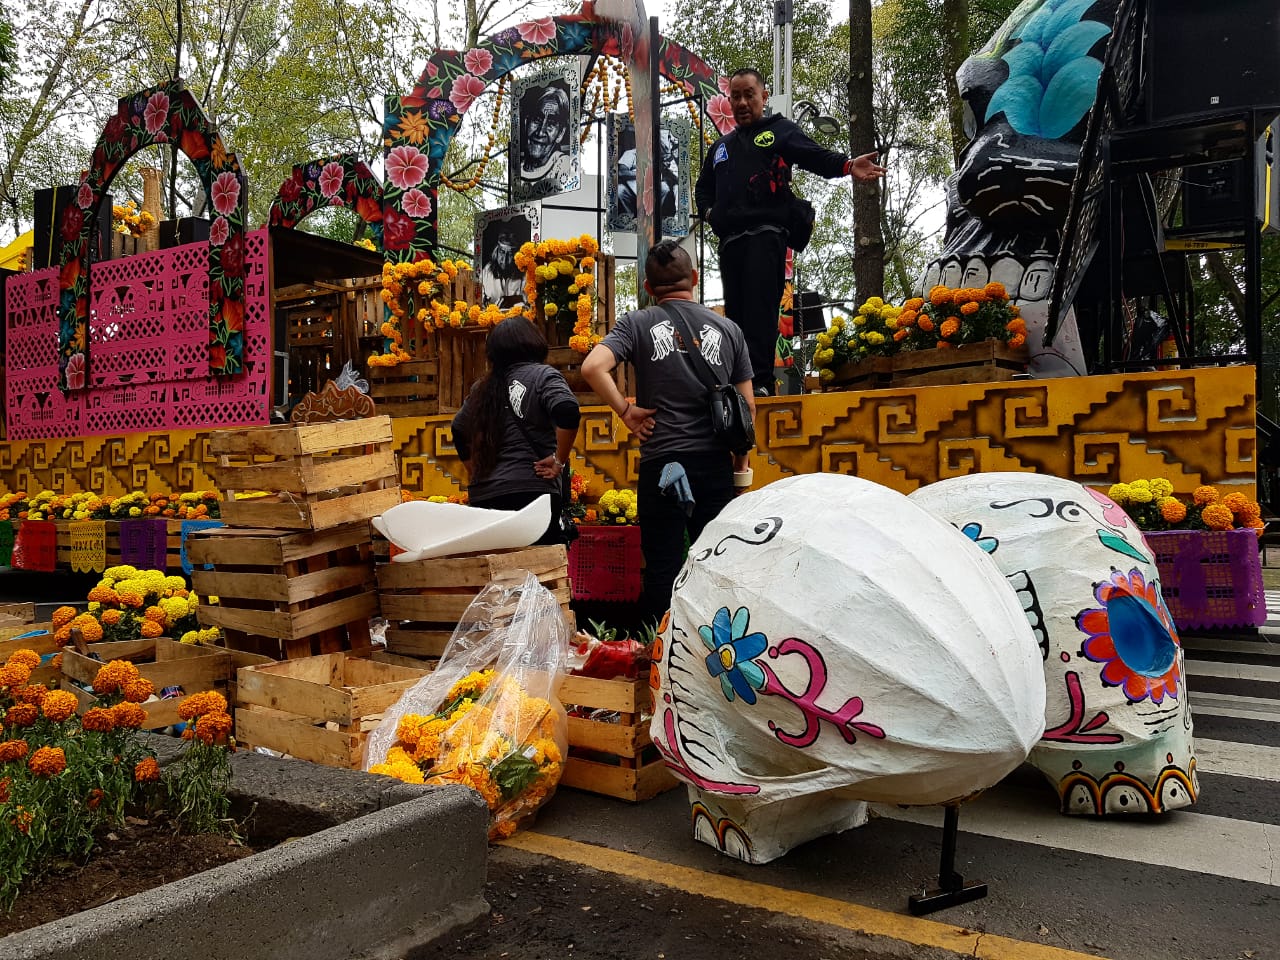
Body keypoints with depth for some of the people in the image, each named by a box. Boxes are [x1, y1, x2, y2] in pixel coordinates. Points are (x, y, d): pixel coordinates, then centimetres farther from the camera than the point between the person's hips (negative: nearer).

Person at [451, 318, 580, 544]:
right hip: (529, 492, -6)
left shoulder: (483, 388, 18)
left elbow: (459, 432, 28)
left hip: (483, 497, 6)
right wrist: (559, 461, -8)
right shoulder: (542, 375, 1)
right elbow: (568, 411, -18)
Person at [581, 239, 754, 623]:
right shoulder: (728, 329, 7)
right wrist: (740, 458, 21)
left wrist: (626, 412, -5)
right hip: (716, 465, 2)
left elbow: (593, 367, -17)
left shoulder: (638, 324, 0)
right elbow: (747, 407, 9)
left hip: (662, 463, -2)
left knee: (663, 568, 4)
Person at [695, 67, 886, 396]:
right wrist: (708, 210, 16)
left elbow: (816, 156, -3)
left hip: (765, 233, -6)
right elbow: (703, 187, 40)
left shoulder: (780, 131, 14)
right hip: (730, 238, 6)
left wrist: (847, 166, -23)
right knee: (735, 311, 3)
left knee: (760, 307, -18)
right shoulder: (721, 146, 30)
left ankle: (761, 380, -23)